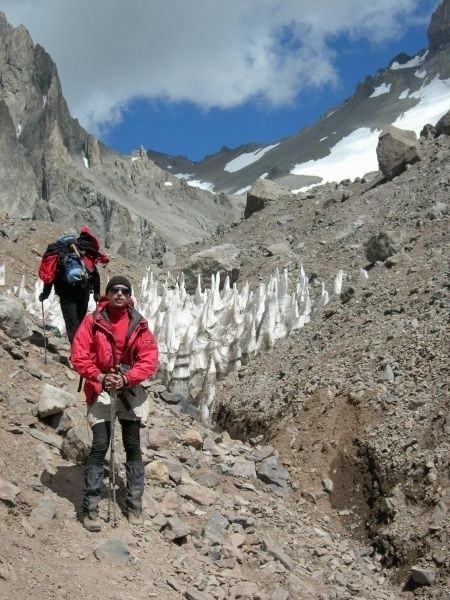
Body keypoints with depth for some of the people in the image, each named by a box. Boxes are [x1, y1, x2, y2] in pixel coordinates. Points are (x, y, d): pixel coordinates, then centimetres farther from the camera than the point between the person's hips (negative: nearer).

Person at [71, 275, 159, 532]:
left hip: (131, 390, 2)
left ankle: (135, 503, 17)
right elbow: (79, 355, -6)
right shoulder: (93, 321, -4)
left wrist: (126, 378, -18)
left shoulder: (139, 324, -1)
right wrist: (99, 377, -19)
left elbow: (150, 359, -6)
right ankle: (90, 507, -1)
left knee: (133, 447, 6)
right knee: (100, 446, -9)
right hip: (100, 389, -2)